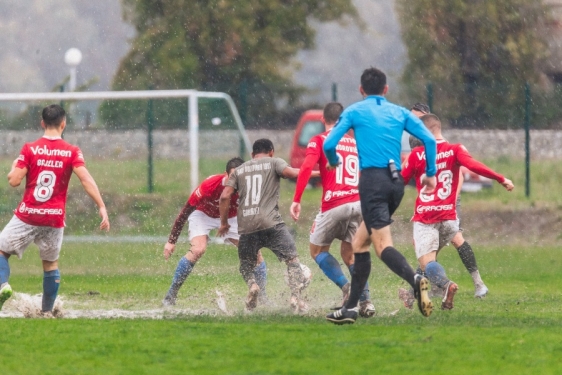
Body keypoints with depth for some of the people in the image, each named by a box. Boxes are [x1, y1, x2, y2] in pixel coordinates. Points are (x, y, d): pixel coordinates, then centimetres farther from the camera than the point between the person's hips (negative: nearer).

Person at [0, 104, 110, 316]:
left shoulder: (30, 149, -5)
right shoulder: (72, 152, -3)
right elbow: (86, 180, -13)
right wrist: (102, 208, -13)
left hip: (27, 216, -1)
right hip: (54, 218, 2)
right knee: (51, 263, 17)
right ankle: (47, 310, 18)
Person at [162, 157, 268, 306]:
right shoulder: (209, 185, -36)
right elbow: (185, 212, -25)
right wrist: (171, 241, -22)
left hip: (232, 218, 3)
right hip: (203, 214, -3)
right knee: (198, 250, -27)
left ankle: (263, 296, 10)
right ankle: (170, 296, -15)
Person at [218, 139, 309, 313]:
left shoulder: (239, 170, 21)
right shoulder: (274, 162, 11)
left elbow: (225, 196, 12)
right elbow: (290, 172, -9)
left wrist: (224, 223, 20)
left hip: (246, 226, 3)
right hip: (270, 223, -3)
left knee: (246, 266, 18)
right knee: (292, 259, 1)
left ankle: (252, 285, -14)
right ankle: (296, 297, -18)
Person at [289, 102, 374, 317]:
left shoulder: (319, 141, 5)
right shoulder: (355, 143, 17)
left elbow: (307, 167, -10)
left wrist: (296, 200, -10)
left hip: (334, 204, -4)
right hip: (359, 203, 4)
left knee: (317, 250, 14)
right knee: (349, 253, 19)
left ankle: (346, 287, -7)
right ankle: (365, 301, 6)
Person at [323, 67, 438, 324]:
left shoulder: (354, 112, 6)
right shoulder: (399, 113, 16)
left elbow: (329, 144, 1)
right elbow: (429, 139, 6)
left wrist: (334, 162, 23)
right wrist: (431, 173, 15)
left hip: (372, 180, -5)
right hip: (396, 181, 5)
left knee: (383, 245, -16)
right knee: (360, 243, 17)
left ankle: (415, 280, -45)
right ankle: (350, 308, 17)